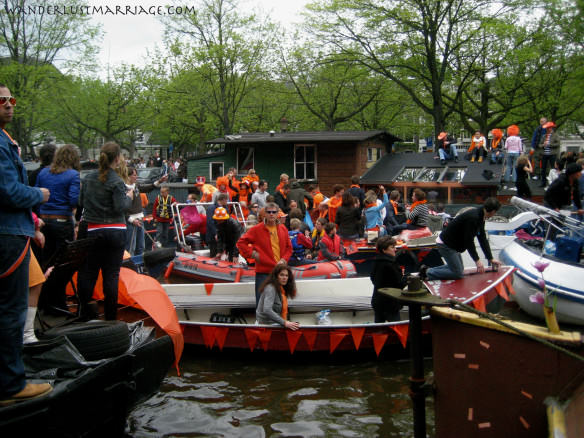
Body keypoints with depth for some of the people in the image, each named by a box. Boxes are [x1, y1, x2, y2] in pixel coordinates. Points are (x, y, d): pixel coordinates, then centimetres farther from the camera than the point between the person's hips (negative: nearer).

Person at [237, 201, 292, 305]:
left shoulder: (283, 229, 8)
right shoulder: (256, 229, -3)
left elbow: (289, 247, 15)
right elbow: (241, 242, 0)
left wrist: (284, 259, -1)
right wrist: (252, 253, -8)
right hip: (263, 272, -4)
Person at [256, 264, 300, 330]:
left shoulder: (281, 289, 11)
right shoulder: (271, 288, -17)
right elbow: (267, 310, -30)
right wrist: (284, 323, -32)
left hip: (275, 322, 9)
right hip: (268, 324, -9)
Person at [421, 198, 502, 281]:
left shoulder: (480, 217, 5)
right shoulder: (472, 218, -26)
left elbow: (483, 239, 10)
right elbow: (469, 241, -24)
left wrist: (491, 259, 10)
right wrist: (477, 260, -20)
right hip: (445, 244, -11)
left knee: (460, 268, 21)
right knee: (458, 273, -9)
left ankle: (427, 270, 17)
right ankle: (428, 272, -5)